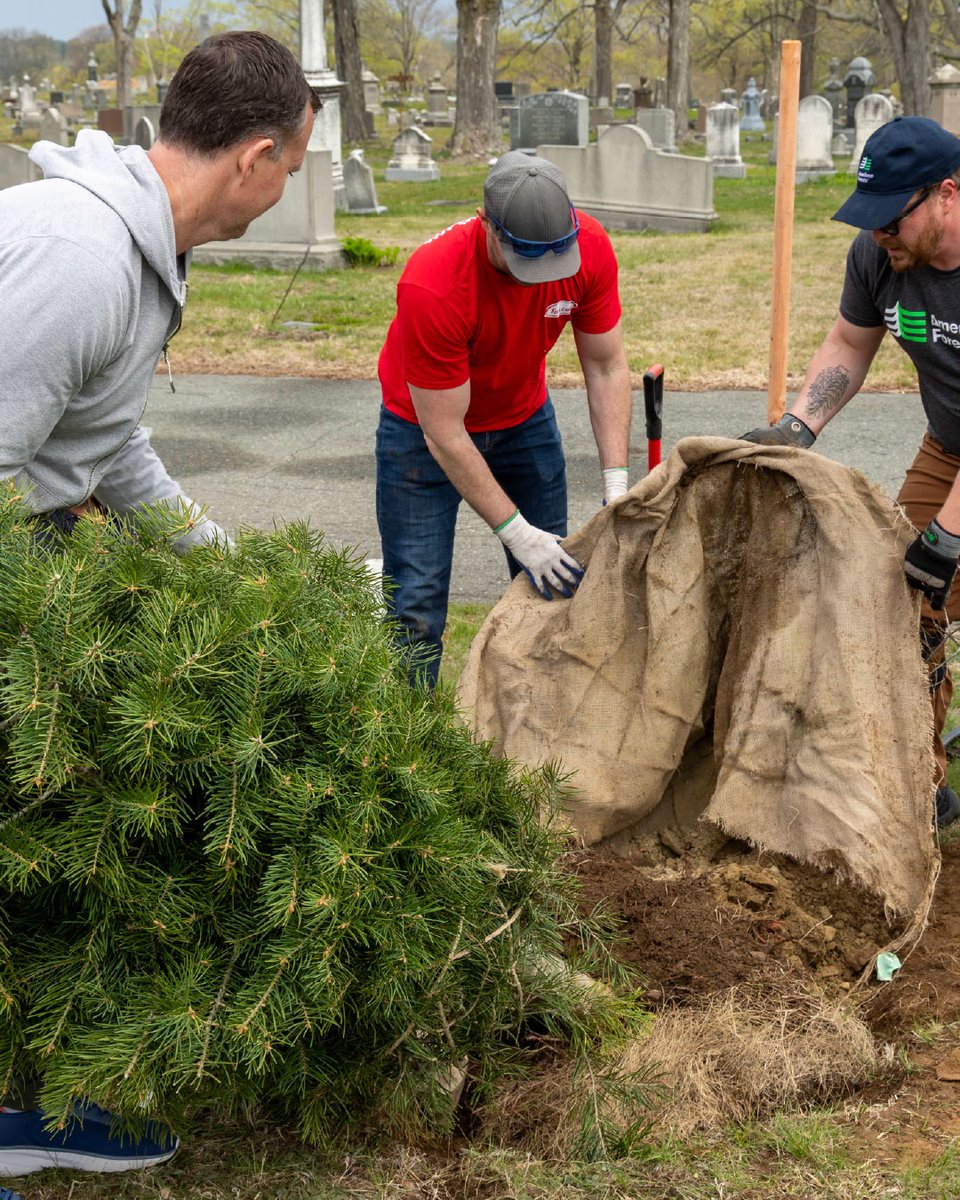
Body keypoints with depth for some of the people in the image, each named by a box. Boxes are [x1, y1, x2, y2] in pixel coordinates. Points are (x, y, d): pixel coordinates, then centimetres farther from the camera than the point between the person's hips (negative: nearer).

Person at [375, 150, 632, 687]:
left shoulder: (590, 246, -23)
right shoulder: (432, 284, -36)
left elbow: (607, 367, -11)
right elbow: (445, 436, -29)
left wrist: (617, 485, -19)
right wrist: (516, 533, -28)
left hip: (525, 419, 4)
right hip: (425, 428, -4)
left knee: (556, 582, 2)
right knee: (417, 607, -8)